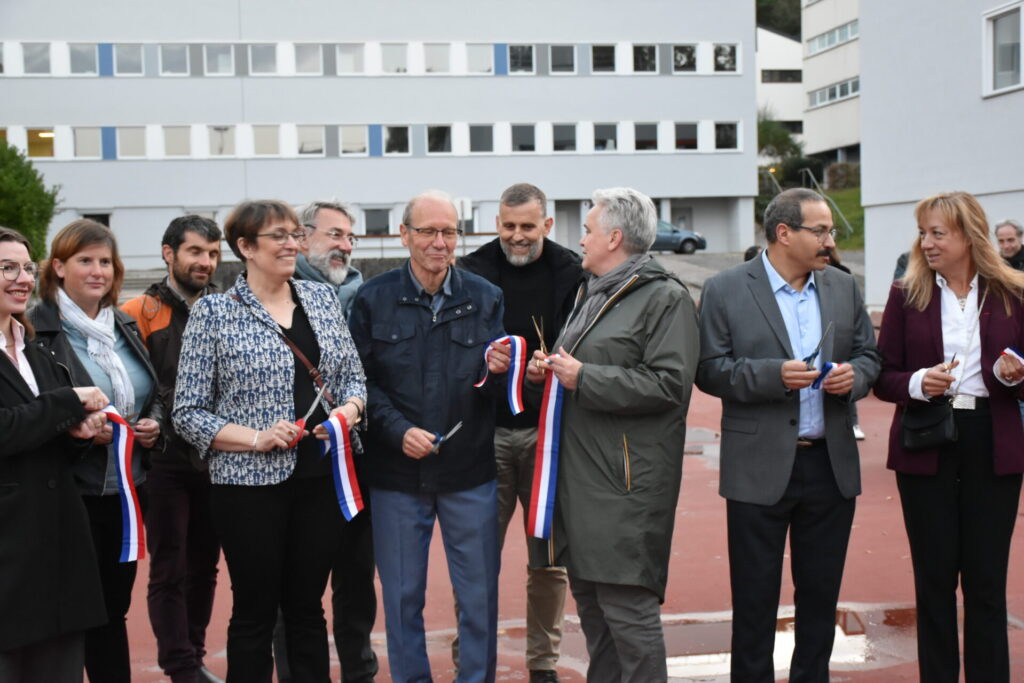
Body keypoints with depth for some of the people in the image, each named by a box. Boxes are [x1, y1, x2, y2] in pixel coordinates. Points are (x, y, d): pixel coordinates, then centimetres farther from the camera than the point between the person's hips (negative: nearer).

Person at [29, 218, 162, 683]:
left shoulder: (125, 327, 12)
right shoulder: (36, 330, -9)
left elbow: (154, 395, 21)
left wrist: (154, 423, 1)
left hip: (128, 490, 6)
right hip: (72, 494, -6)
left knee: (113, 611, 15)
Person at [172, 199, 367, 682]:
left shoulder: (322, 298, 8)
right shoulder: (213, 312, -4)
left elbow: (353, 375, 15)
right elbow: (189, 413, -5)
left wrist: (349, 408, -6)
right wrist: (257, 438, -16)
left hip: (321, 477, 4)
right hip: (250, 482, -3)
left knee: (307, 606, 13)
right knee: (255, 612, 7)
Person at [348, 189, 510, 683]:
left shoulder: (486, 299, 3)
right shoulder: (373, 299, 0)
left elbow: (497, 393, 1)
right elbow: (361, 382, 0)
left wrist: (497, 371, -21)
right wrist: (398, 431, -13)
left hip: (470, 474, 1)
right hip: (397, 474, 0)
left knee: (479, 596, 7)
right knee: (402, 596, 10)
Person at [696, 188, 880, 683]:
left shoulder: (843, 288, 9)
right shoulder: (725, 290, -5)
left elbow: (869, 354, 14)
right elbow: (709, 370, -8)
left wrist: (855, 375, -8)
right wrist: (773, 375, -21)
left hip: (831, 466, 4)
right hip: (760, 469, -4)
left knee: (821, 592, 13)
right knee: (754, 598, 6)